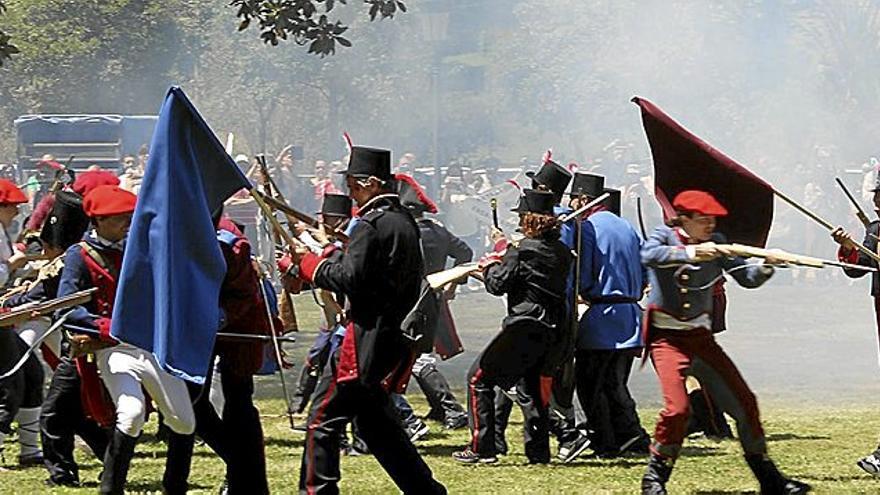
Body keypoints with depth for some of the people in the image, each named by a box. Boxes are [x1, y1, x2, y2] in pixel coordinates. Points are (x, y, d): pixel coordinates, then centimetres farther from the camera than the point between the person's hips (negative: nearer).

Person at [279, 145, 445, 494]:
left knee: (324, 417, -3)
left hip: (367, 339, -9)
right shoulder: (403, 221, 13)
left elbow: (348, 279, -19)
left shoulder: (371, 224, -15)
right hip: (395, 339, 9)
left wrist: (307, 264, -6)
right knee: (374, 420, 17)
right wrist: (330, 256, 10)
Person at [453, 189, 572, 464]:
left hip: (523, 329, -7)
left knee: (479, 378, 3)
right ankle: (539, 452, 14)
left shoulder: (521, 252, -13)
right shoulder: (562, 252, 8)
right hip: (552, 330, 7)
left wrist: (492, 263, 9)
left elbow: (497, 284, -13)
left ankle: (482, 449, -2)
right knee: (532, 387, 19)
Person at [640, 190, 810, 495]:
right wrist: (691, 253, -38)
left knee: (743, 403, 2)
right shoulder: (665, 236, -7)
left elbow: (746, 278, -1)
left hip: (700, 335, 5)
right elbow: (648, 255, -29)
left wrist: (766, 266, -21)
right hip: (666, 337, -5)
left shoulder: (715, 244, 4)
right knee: (678, 407, -22)